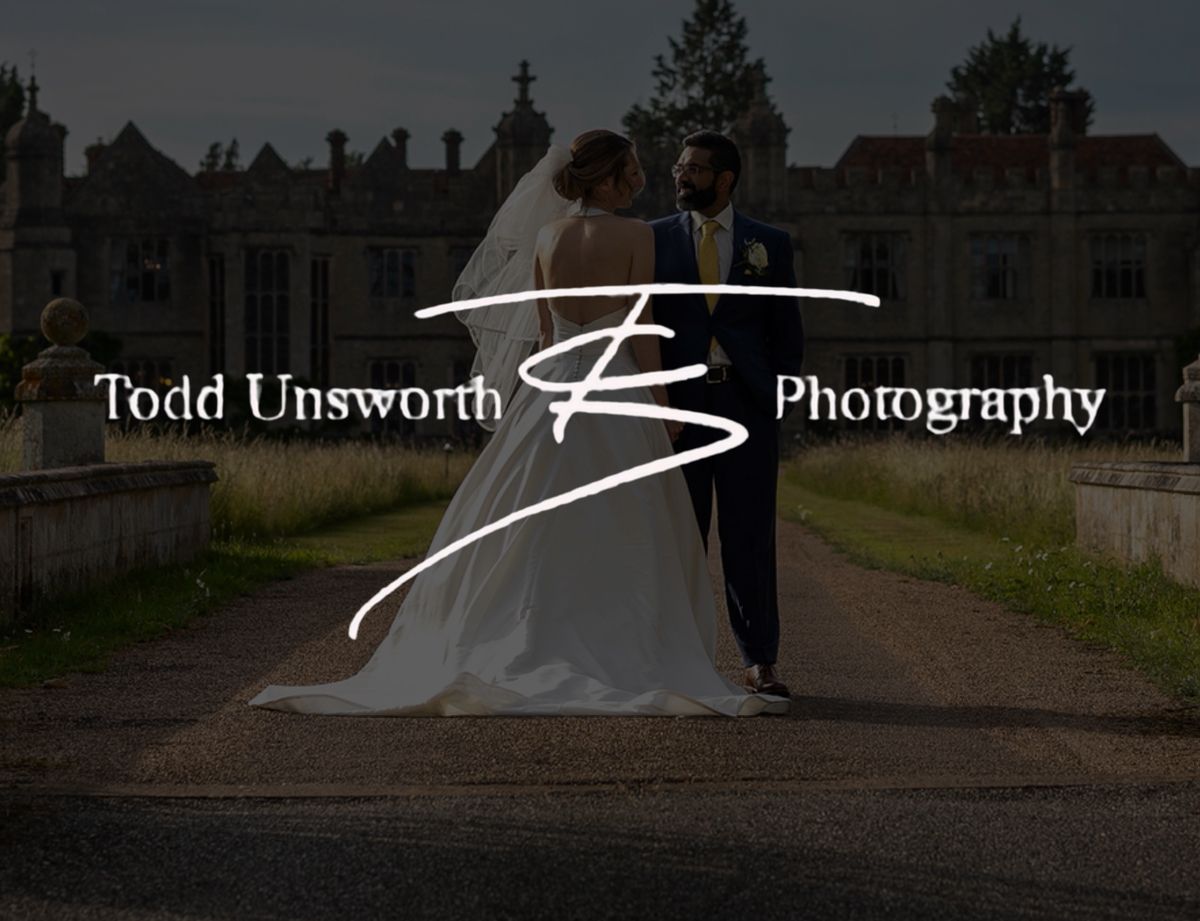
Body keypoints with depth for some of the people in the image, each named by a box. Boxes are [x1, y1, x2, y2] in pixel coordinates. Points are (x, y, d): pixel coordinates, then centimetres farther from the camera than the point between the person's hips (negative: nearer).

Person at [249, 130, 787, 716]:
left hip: (552, 389, 4)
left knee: (529, 535, 7)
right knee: (620, 543, 2)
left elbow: (545, 328, 11)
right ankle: (623, 663, 3)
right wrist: (664, 408, -3)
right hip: (617, 391, -4)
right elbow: (642, 334, -10)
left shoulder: (545, 235, 6)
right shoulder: (635, 237, -9)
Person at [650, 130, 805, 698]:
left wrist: (780, 396, 2)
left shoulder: (770, 244, 9)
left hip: (746, 405, 0)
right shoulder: (654, 239, 8)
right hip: (677, 404, 0)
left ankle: (760, 662, 4)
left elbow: (788, 331, 11)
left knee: (750, 537, 0)